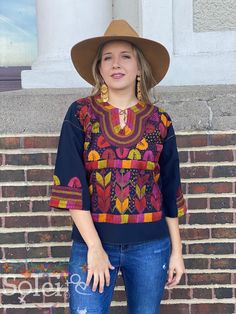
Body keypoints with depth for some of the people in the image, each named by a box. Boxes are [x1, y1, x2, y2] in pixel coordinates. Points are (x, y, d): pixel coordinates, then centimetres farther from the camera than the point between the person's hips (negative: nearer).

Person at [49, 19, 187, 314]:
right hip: (92, 241, -1)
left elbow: (170, 190, 5)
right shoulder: (80, 113, -4)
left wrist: (176, 250, 7)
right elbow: (71, 182, -9)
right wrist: (94, 247, -13)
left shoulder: (159, 120, 1)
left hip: (150, 245, 2)